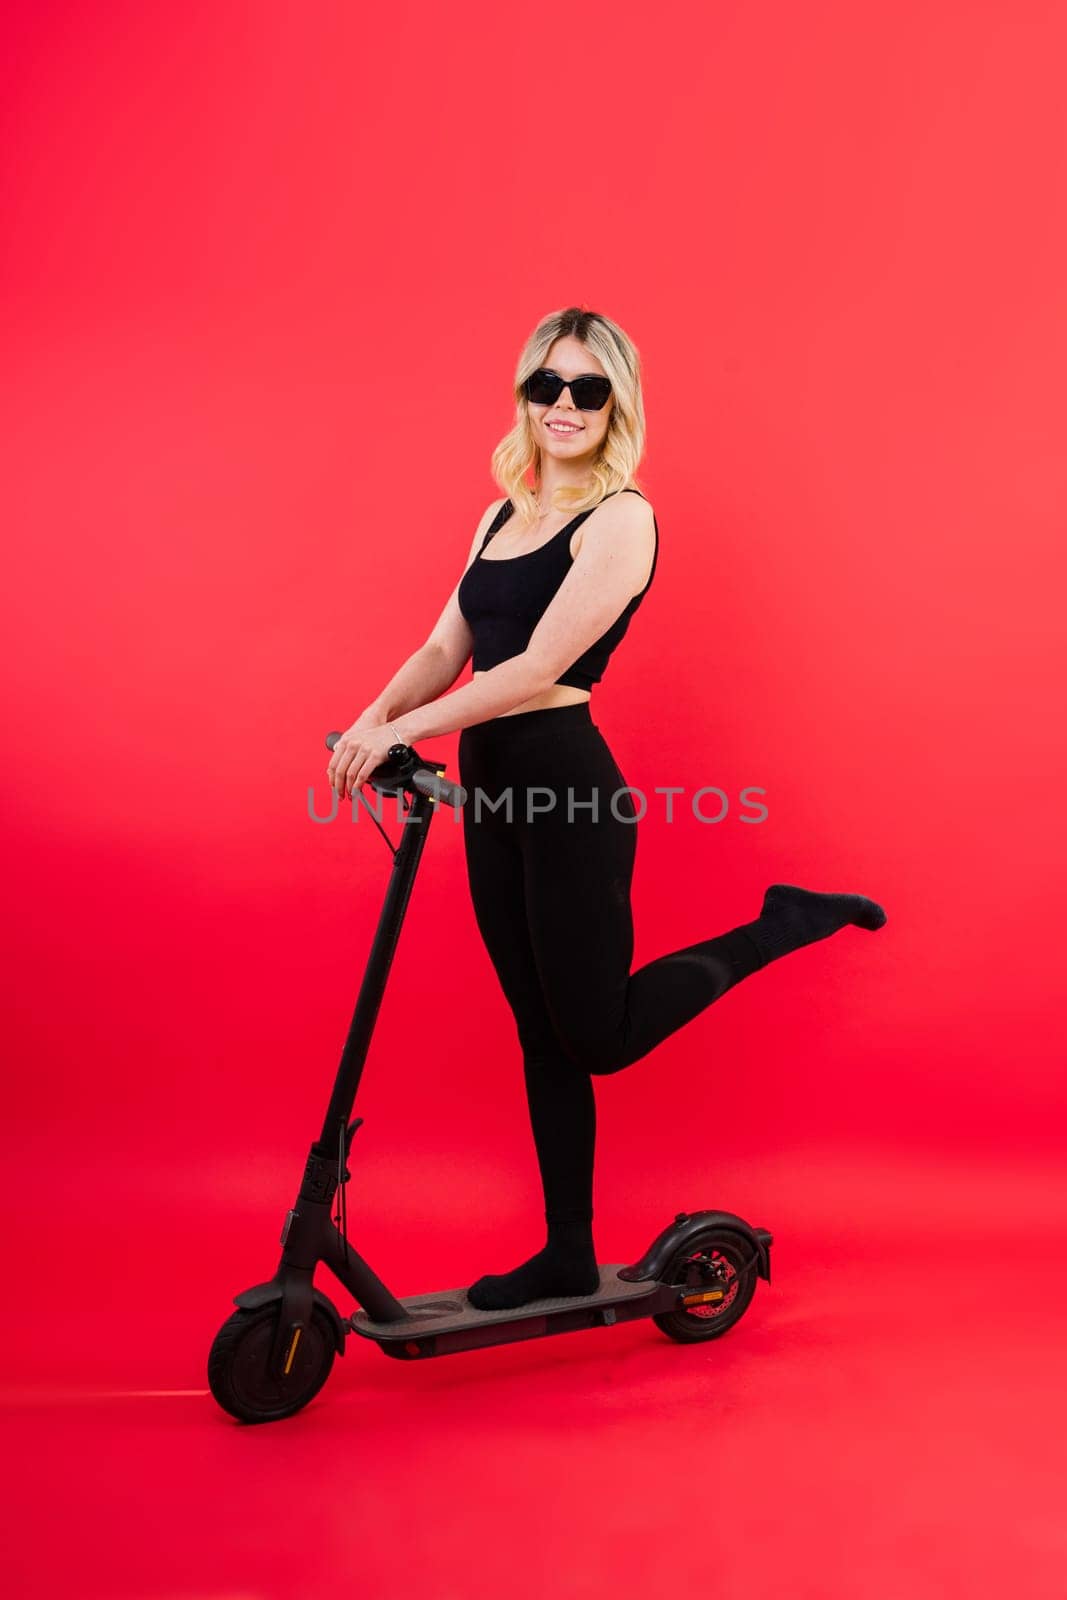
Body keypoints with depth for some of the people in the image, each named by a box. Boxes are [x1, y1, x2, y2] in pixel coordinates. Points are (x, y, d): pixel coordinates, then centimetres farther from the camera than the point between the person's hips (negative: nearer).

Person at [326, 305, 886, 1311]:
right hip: (492, 787, 8)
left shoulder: (620, 519, -9)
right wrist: (374, 717, -7)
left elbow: (536, 668, -18)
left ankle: (780, 926, 18)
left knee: (597, 1034, 0)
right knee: (540, 1031, 13)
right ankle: (568, 1257, 26)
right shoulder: (502, 517, 15)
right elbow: (447, 649, 11)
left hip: (566, 782, -7)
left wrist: (406, 732, -18)